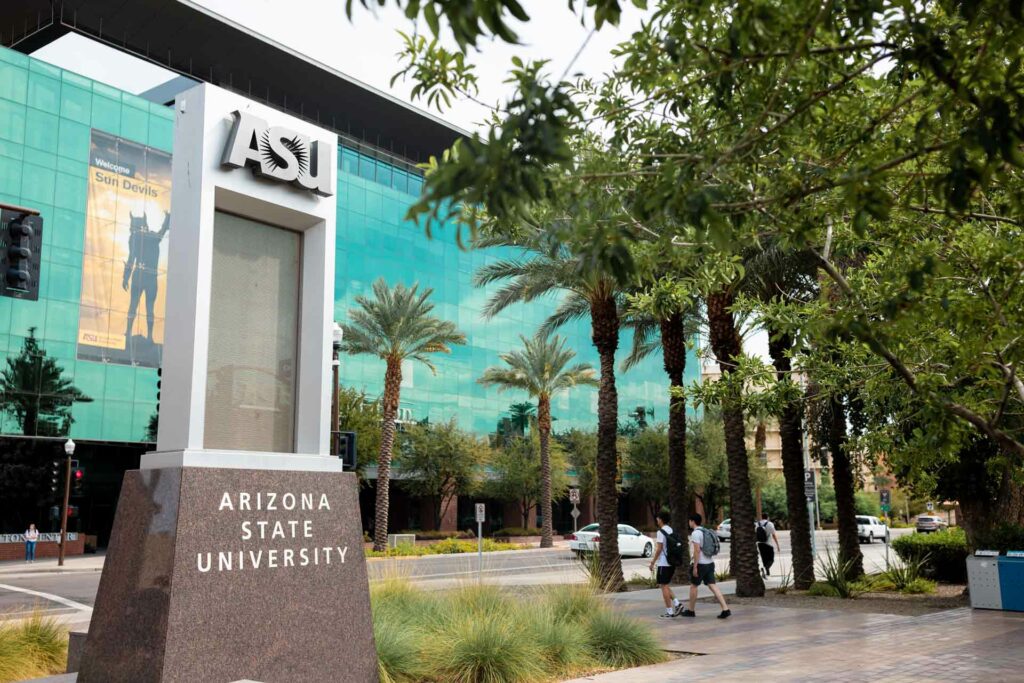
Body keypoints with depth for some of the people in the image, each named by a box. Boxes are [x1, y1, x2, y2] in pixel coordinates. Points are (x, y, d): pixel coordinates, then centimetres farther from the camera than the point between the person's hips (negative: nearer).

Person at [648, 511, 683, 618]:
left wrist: (653, 562, -9)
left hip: (663, 563, -8)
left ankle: (669, 611, 0)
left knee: (664, 586, -1)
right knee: (665, 585, 18)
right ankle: (677, 604, 4)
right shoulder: (671, 531, 12)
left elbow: (659, 549, -16)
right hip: (671, 562, 8)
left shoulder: (661, 532, -13)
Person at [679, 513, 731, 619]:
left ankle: (691, 610, 18)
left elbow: (697, 550, -20)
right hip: (710, 562, 8)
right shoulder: (706, 531, 14)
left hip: (701, 563, -8)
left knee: (693, 586, 7)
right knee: (712, 585, 3)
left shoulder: (695, 533, -14)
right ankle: (725, 609, -8)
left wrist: (695, 566, -19)